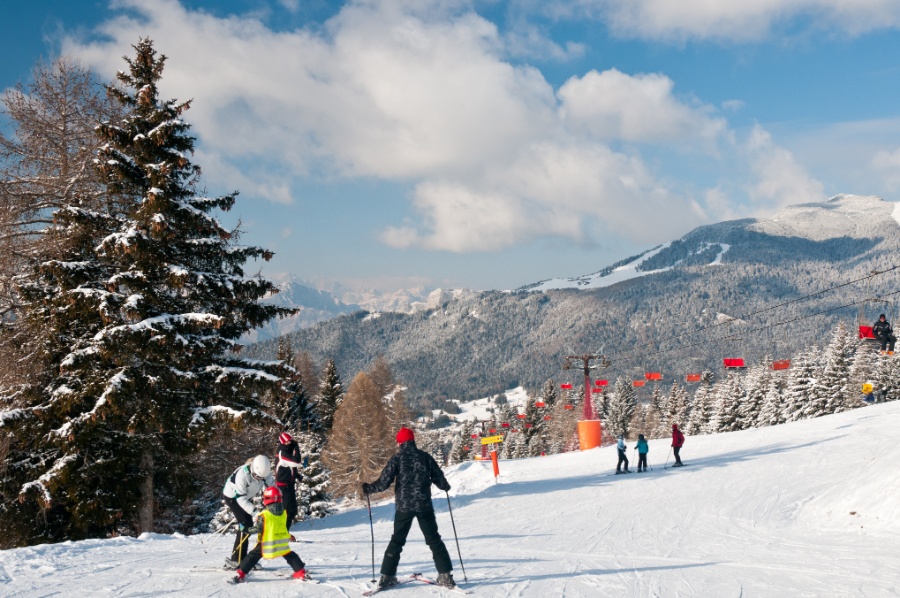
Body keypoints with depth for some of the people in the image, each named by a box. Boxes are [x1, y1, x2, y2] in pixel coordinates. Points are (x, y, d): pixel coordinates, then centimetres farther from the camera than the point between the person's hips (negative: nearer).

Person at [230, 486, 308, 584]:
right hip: (282, 542, 4)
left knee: (253, 556, 6)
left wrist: (247, 529, -3)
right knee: (290, 555, 19)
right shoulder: (284, 513, -1)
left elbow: (257, 529, -15)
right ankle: (301, 571, 16)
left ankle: (241, 573, 4)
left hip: (267, 544, -4)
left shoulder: (263, 515, -17)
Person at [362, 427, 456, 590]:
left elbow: (384, 482, -8)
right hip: (424, 506, 1)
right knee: (434, 540, 9)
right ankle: (445, 576, 3)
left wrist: (368, 489, 10)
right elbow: (439, 479, 6)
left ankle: (387, 577, 8)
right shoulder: (425, 457, 2)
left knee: (397, 541, 12)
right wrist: (446, 486, 29)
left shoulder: (397, 459, -4)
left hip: (404, 506, -1)